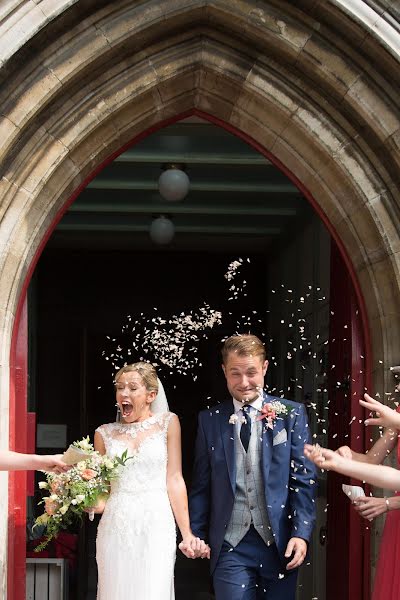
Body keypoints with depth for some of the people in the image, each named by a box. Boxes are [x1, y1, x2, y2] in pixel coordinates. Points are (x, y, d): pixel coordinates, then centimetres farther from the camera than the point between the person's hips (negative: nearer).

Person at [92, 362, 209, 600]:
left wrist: (187, 534, -5)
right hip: (115, 529, 2)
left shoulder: (167, 423, 5)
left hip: (156, 527, -2)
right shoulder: (105, 433, 10)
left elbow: (174, 479, 0)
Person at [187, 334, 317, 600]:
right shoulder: (210, 420, 7)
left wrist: (301, 533, -10)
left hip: (280, 542, 0)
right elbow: (201, 484, 9)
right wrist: (196, 534, 3)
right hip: (230, 545, 1)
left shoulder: (291, 414, 3)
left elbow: (303, 478, -1)